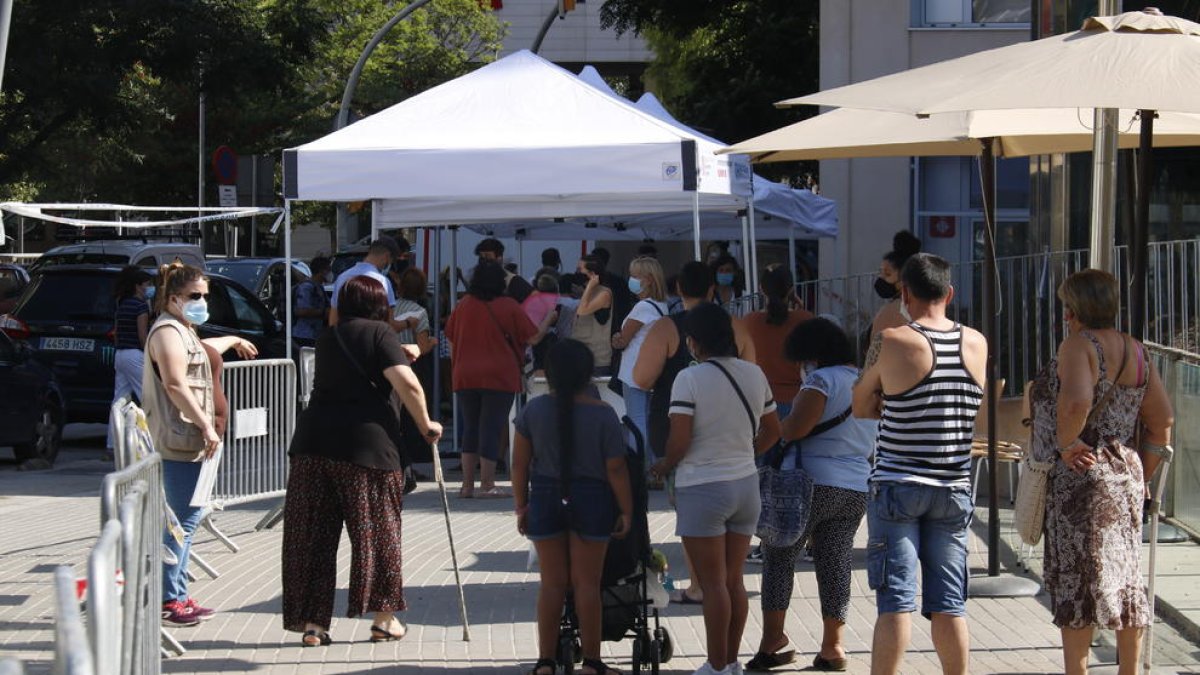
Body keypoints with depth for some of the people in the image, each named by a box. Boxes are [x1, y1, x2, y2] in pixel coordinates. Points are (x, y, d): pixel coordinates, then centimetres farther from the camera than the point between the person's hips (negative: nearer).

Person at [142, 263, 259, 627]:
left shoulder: (183, 331, 22)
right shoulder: (167, 332, -12)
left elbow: (204, 348, 47)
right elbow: (175, 385, -22)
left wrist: (234, 341, 64)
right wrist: (206, 426, -25)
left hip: (187, 439, 11)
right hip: (178, 439, -11)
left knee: (188, 518, 12)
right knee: (184, 520, -11)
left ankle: (179, 596, 15)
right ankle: (168, 601, -11)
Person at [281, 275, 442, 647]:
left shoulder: (327, 338, 19)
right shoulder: (379, 333, 0)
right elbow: (407, 384, -13)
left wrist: (400, 352, 44)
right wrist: (425, 424, 1)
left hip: (313, 438, 5)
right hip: (366, 441, -5)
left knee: (313, 533, 8)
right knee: (376, 530, 9)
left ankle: (312, 621, 6)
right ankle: (384, 617, 14)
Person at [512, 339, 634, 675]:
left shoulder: (534, 410, -4)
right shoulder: (603, 414, -10)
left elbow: (520, 463, 0)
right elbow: (616, 469, -9)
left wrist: (521, 505, 9)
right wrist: (626, 510, 0)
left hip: (546, 499, 2)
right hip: (591, 501, -2)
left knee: (552, 583, 9)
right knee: (587, 584, 5)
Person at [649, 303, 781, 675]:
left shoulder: (689, 379, -15)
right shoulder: (754, 374, 3)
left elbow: (679, 442, -19)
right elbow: (772, 431, 13)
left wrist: (664, 466, 0)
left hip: (703, 488, -6)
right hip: (746, 484, 6)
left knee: (713, 583, 0)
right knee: (734, 580, 14)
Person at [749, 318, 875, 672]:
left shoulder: (822, 380, -10)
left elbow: (796, 427, -21)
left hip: (814, 483, -7)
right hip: (857, 488, 7)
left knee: (779, 555, 2)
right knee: (836, 563, 9)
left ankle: (774, 638, -4)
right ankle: (832, 646, 7)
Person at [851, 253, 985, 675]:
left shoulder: (893, 342, -10)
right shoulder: (976, 344, 3)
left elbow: (861, 407, 2)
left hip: (897, 486, -4)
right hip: (954, 489, 4)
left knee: (896, 602, -4)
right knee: (948, 603, 8)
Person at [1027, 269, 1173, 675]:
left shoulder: (1079, 345, -13)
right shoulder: (1135, 351, 10)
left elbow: (1076, 401, -31)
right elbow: (1162, 420, 11)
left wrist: (1065, 443, -16)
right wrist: (1143, 475, 16)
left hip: (1079, 475, -8)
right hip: (1125, 477, 8)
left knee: (1076, 582, -3)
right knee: (1125, 581, 13)